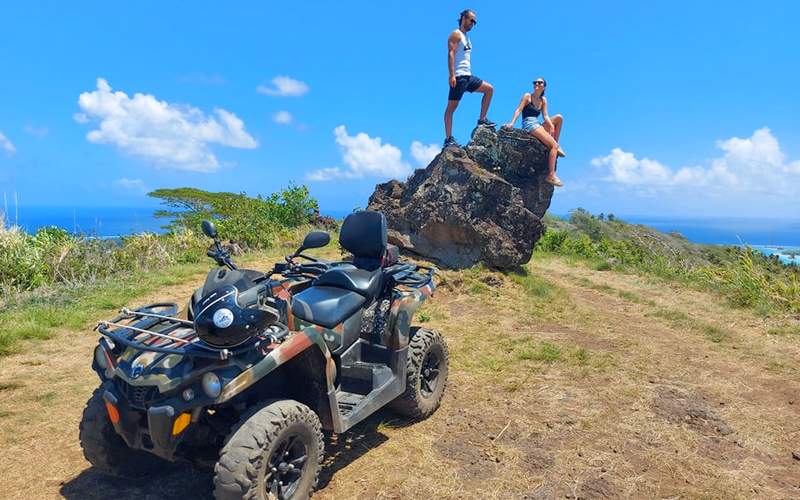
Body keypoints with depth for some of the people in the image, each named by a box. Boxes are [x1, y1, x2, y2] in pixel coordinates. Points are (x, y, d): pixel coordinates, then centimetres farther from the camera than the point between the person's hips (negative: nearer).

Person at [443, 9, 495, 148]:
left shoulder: (466, 37, 24)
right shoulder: (456, 34, -4)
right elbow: (451, 54, -16)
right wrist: (452, 75, -25)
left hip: (468, 76, 9)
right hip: (458, 76, -9)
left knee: (489, 89, 11)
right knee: (452, 106, -10)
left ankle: (482, 119, 12)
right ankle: (448, 139, -12)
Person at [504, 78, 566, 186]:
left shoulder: (543, 100, 18)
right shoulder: (527, 96, 2)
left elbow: (545, 116, 9)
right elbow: (519, 110, -8)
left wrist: (551, 126, -9)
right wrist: (511, 123, -22)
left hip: (538, 124, 7)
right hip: (529, 123, -7)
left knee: (559, 118, 2)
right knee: (553, 145, -20)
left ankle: (556, 147, 1)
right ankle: (551, 175, -28)